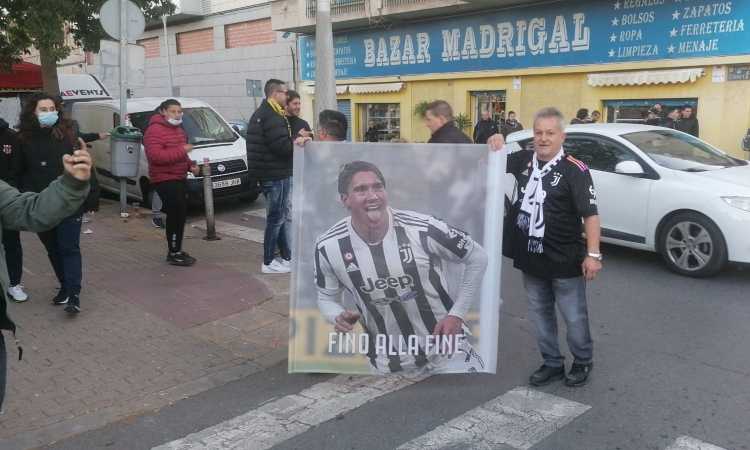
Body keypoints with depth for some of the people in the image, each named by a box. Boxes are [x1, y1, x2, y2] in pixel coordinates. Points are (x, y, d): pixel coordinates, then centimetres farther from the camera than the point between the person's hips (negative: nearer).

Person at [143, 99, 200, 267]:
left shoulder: (178, 129, 16)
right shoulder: (155, 130, -14)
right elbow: (155, 156, -27)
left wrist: (190, 165, 9)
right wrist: (182, 150, -27)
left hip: (180, 178, 10)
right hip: (165, 180, -10)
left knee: (180, 215, 14)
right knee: (175, 215, -11)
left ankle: (176, 250, 26)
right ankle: (174, 254, -2)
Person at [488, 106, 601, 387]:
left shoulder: (574, 170, -15)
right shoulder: (524, 160, 2)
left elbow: (590, 214, -17)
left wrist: (593, 254, -23)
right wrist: (495, 146, -4)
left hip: (565, 261, -6)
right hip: (531, 258, 6)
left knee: (574, 316, 9)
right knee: (540, 313, 16)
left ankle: (583, 362, 30)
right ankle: (552, 364, 31)